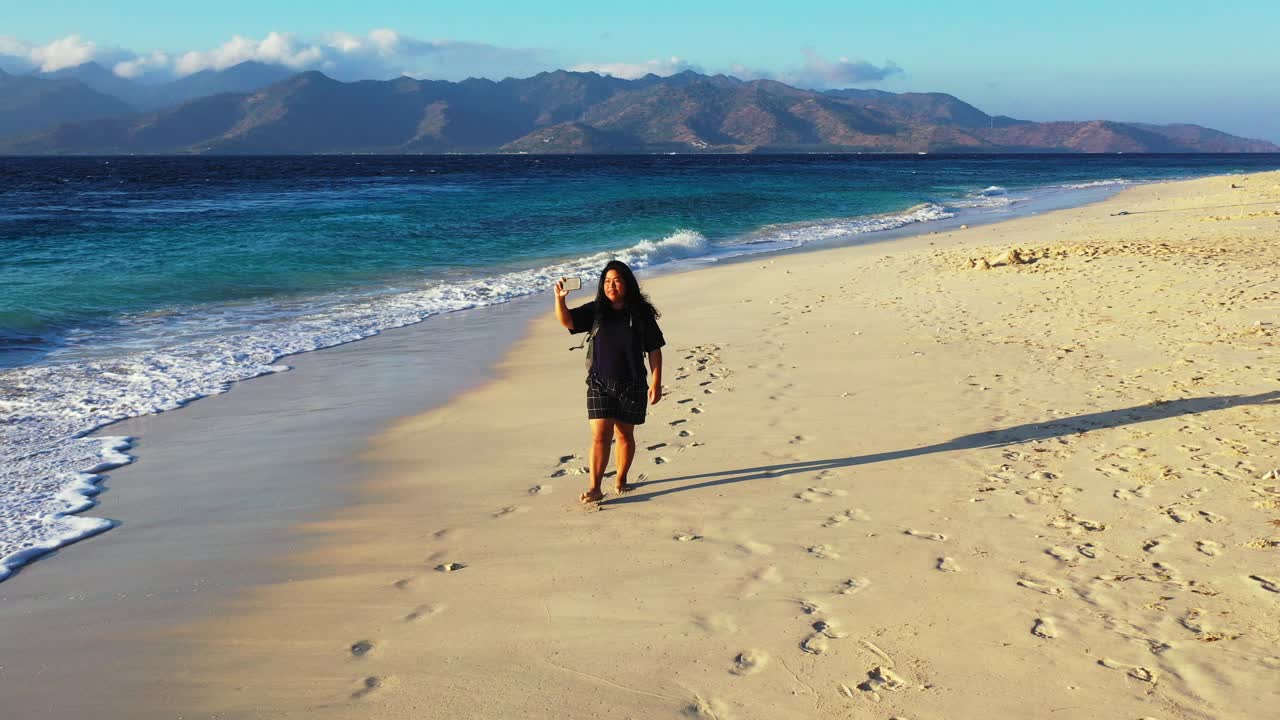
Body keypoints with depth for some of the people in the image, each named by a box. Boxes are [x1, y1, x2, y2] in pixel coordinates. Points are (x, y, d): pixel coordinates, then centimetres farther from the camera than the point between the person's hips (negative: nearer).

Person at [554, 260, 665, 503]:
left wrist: (656, 383, -4)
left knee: (625, 434, 11)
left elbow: (654, 350, 0)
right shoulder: (595, 311, 0)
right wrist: (560, 299, -31)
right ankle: (595, 488, -9)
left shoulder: (641, 314, -3)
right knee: (600, 434, -8)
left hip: (632, 385, 0)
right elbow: (567, 321, -13)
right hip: (599, 384, 0)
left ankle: (621, 479, 29)